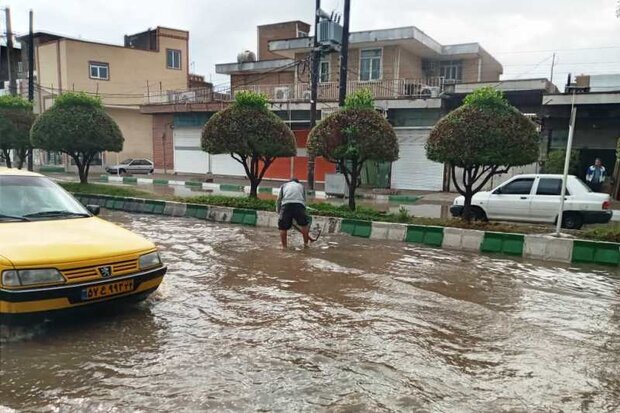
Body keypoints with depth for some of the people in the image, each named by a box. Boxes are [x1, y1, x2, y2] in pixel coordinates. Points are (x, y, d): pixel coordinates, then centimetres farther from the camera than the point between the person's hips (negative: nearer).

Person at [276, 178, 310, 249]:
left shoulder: (284, 185, 31)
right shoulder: (301, 186, 33)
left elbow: (279, 199, 22)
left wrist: (278, 211, 28)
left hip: (286, 205, -1)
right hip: (299, 205, 1)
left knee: (283, 228, 10)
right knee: (304, 225, 20)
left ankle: (284, 246, 13)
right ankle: (306, 243, 26)